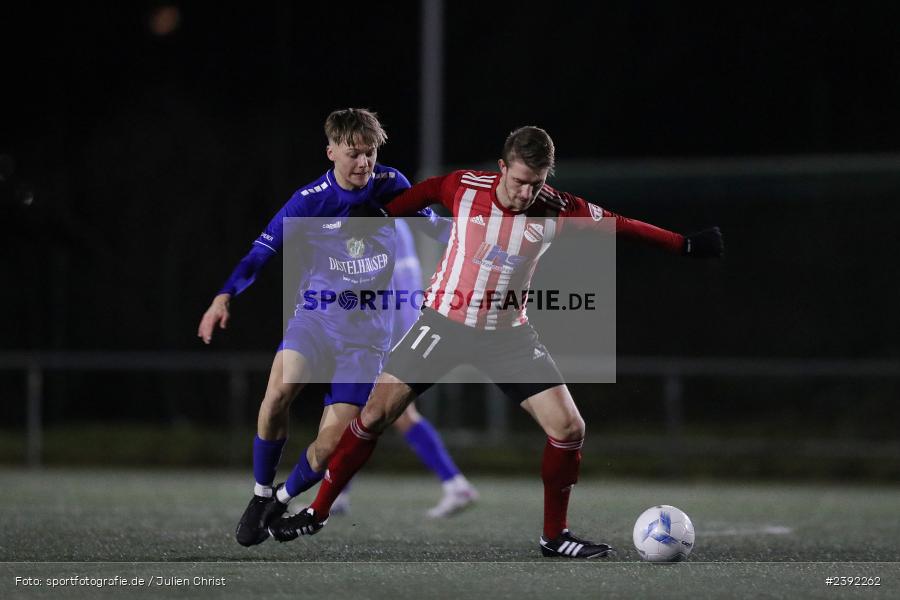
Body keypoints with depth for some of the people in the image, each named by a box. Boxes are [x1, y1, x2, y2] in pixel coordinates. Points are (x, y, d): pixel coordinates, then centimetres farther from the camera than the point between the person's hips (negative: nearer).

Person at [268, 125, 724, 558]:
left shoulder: (556, 210, -14)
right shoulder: (462, 187, -16)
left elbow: (619, 225, -3)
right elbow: (422, 193, 6)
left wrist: (685, 246, 0)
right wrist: (377, 218, 9)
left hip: (509, 334, 1)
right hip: (444, 322, -1)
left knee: (569, 428, -11)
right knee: (375, 415, -5)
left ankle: (555, 536, 7)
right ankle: (317, 513, 9)